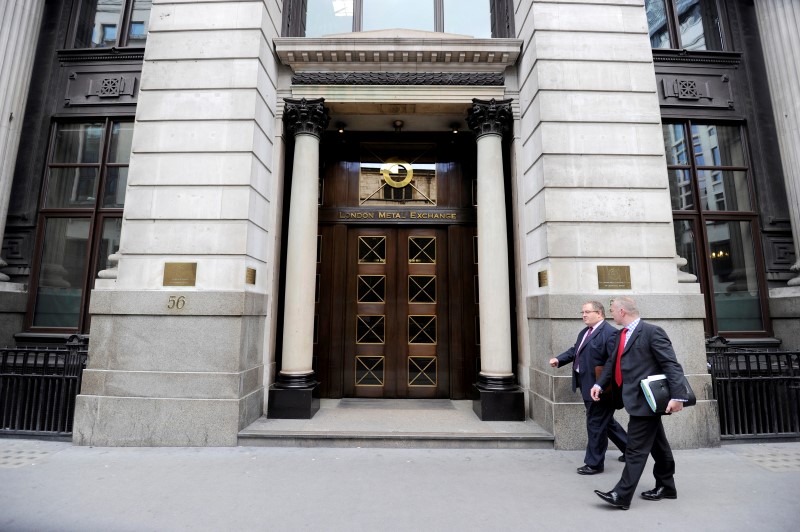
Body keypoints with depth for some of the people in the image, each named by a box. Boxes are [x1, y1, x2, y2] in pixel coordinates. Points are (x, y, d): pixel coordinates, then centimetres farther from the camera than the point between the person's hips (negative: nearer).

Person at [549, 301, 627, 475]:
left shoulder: (610, 333, -19)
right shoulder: (584, 332, 10)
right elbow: (574, 350, 15)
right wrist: (559, 360, -1)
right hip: (587, 386, 9)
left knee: (596, 424, 5)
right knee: (606, 421, 24)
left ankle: (594, 463, 21)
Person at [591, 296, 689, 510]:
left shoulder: (652, 332, -15)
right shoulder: (621, 334, 11)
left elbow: (672, 364, -18)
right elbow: (612, 362, 12)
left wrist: (677, 396, -24)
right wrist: (599, 384, 3)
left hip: (644, 399, -9)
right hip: (637, 398, 9)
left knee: (636, 448, -3)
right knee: (657, 445, 22)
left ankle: (621, 495, 2)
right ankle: (666, 486, 37)